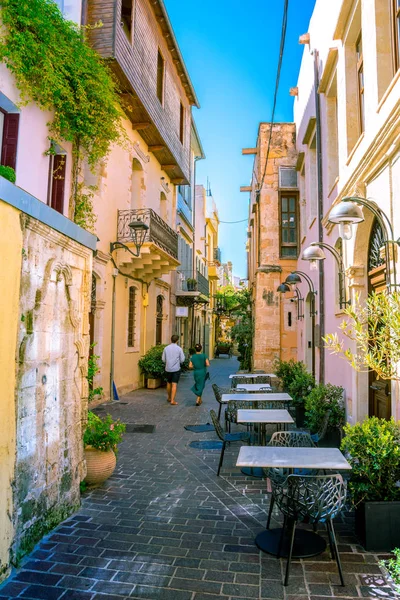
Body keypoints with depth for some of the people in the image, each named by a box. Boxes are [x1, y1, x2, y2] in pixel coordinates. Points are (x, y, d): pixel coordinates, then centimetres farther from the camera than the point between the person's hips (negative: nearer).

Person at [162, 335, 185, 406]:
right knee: (174, 385, -2)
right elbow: (182, 360, -6)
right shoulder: (179, 348, -7)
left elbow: (163, 359, 3)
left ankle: (169, 398, 32)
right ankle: (172, 400, -8)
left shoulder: (166, 348, -1)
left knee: (169, 383, 19)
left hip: (168, 369, 3)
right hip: (176, 369, -3)